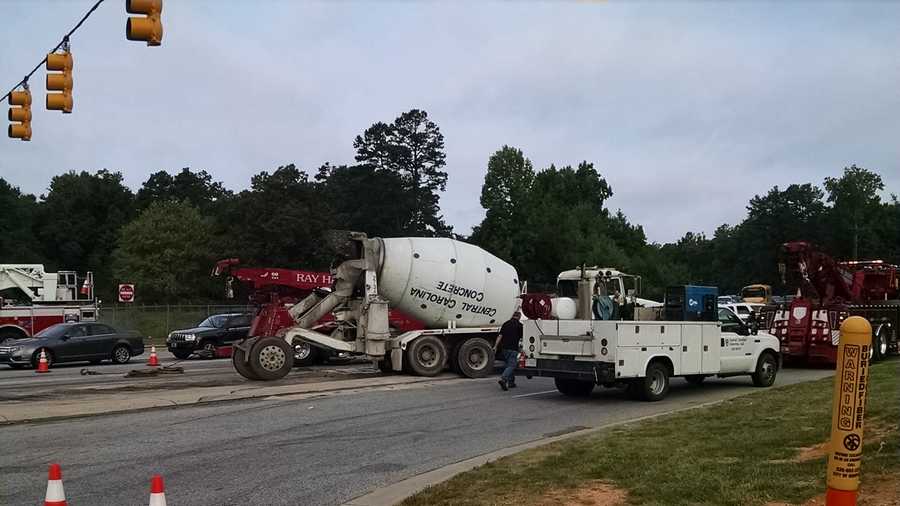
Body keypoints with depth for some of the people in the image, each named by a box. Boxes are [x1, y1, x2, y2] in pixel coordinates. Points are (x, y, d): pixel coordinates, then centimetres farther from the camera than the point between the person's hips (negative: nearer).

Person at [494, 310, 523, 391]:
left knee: (509, 365, 17)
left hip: (504, 348, 6)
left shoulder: (506, 324, 11)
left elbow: (500, 336, 5)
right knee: (511, 366, -7)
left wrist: (495, 347, 4)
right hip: (513, 348, -6)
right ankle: (503, 379, -26)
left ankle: (511, 383, 21)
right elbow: (522, 338, 0)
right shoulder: (519, 325, -3)